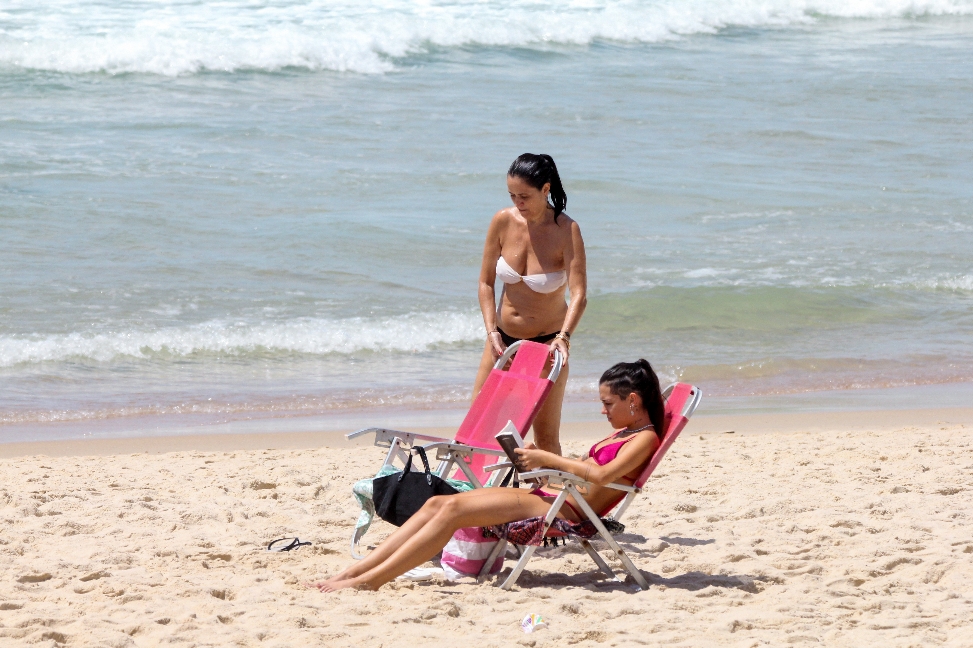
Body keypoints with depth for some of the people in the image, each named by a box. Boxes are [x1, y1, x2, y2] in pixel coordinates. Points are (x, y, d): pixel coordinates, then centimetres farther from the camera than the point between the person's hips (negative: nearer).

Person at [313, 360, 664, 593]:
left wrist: (547, 459, -16)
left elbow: (601, 475, -22)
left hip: (565, 512, -10)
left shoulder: (644, 439, -5)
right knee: (436, 504, -5)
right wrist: (540, 457, 10)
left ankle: (369, 581, -23)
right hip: (547, 498, 10)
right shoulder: (621, 434, 25)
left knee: (453, 508, -20)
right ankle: (354, 571, -10)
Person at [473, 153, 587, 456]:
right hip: (504, 337, 4)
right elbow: (486, 282, 0)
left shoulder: (566, 230, -18)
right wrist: (492, 331, -11)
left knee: (545, 434, -2)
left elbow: (579, 293, -25)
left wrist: (564, 335, -40)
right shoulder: (503, 221, -7)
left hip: (547, 340, -4)